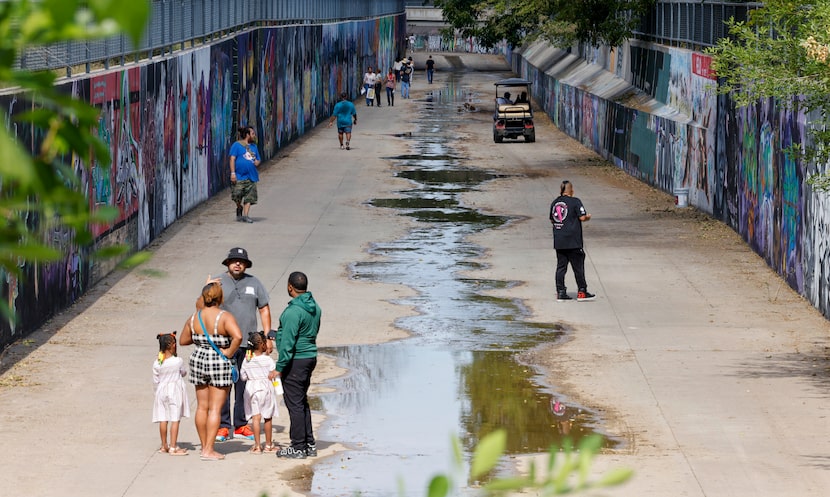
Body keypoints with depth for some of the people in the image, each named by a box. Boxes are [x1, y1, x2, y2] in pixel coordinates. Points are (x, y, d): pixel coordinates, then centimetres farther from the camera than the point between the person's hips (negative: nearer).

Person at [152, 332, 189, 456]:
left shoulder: (156, 364, -2)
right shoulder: (178, 361, -11)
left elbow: (155, 381, 5)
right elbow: (183, 372, 7)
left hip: (161, 392, 4)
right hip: (175, 391, -4)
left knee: (163, 420, 10)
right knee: (175, 419, -3)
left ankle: (164, 446, 19)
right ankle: (173, 447, -6)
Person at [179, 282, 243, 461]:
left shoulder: (194, 318, 0)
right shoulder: (224, 317, -14)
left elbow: (183, 341, 10)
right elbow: (238, 336, -30)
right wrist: (229, 352, -15)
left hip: (199, 360, 5)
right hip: (220, 364, -5)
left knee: (202, 406, 15)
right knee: (215, 408, 0)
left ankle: (204, 447, 22)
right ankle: (208, 450, -3)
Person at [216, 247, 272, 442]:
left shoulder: (254, 283, 9)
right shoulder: (218, 282, 1)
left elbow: (264, 309, 13)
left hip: (248, 343, 3)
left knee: (245, 386, 8)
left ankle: (241, 425, 17)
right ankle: (223, 426, -1)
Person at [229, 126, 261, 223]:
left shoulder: (253, 146, 17)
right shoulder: (237, 145, -2)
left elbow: (258, 159, 26)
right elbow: (232, 159, -7)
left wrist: (257, 162, 0)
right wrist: (233, 173, -14)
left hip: (251, 176, 5)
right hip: (239, 177, -5)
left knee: (249, 197, -4)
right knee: (237, 197, -3)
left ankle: (245, 215, -2)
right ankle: (239, 209, 25)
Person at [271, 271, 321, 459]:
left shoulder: (293, 311, -21)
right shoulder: (315, 308, 7)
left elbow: (288, 342, -21)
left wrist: (279, 368, -16)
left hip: (295, 360, -9)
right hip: (310, 357, 9)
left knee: (295, 404, -2)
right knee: (302, 402, 18)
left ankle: (298, 447, 1)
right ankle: (309, 444, 22)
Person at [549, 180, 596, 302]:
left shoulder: (554, 203, 9)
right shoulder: (575, 201, -9)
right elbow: (582, 217, -12)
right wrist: (588, 216, 9)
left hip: (558, 241, 5)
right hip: (573, 241, -5)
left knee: (561, 266, 9)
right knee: (578, 266, 3)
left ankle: (560, 292, 7)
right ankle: (582, 292, 7)